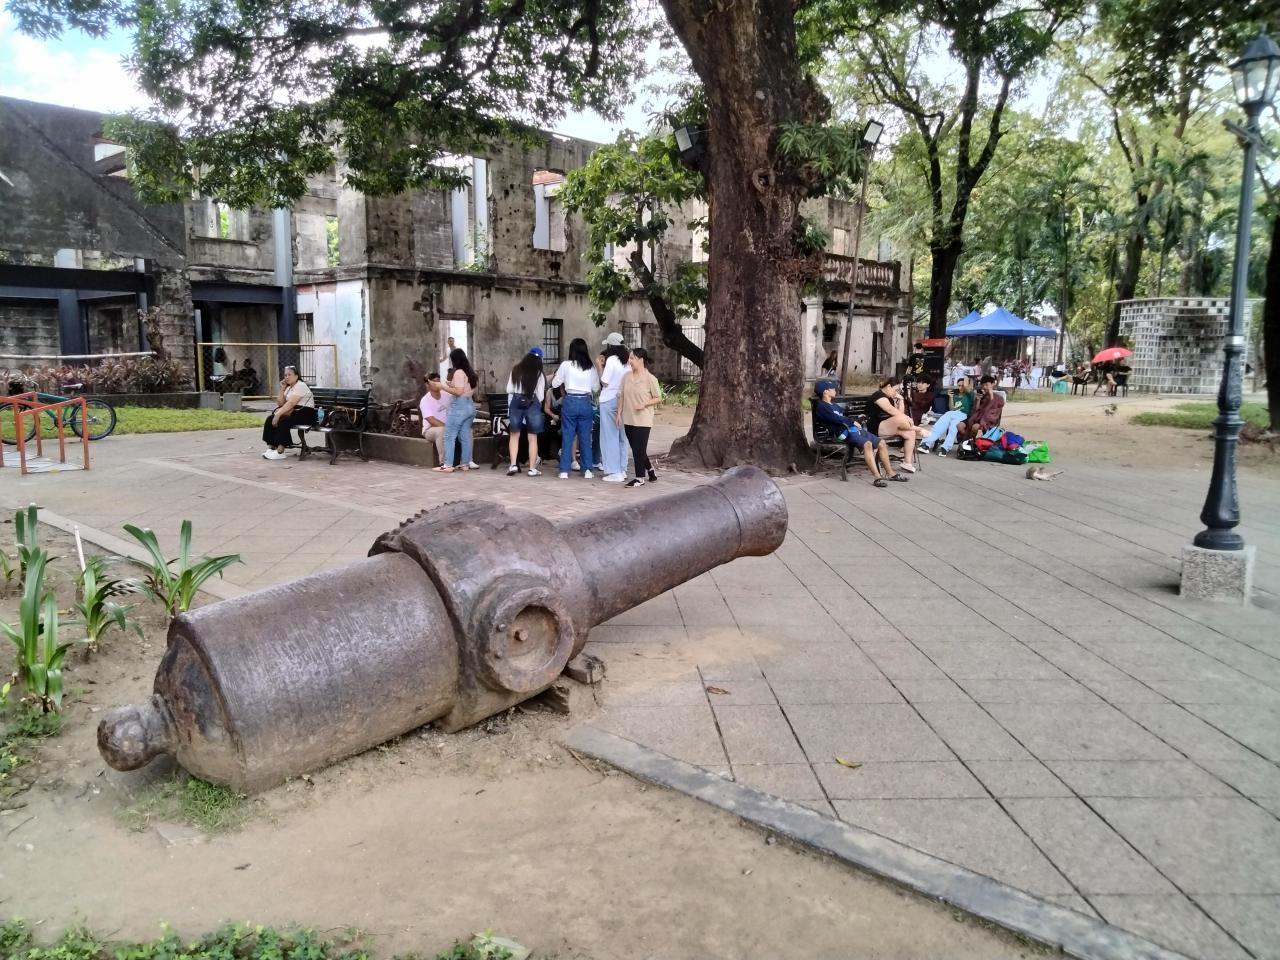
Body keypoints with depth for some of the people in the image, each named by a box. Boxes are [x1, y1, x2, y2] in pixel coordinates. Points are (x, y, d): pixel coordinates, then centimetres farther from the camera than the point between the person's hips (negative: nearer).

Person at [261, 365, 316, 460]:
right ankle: (271, 448, -7)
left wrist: (278, 414, -25)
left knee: (283, 421, -32)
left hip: (305, 414, -9)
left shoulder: (300, 386, -11)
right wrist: (282, 388, 4)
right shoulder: (289, 387, 18)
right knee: (270, 419, -7)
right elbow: (280, 403, 12)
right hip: (294, 412, 9)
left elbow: (291, 403, -22)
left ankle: (280, 452, -30)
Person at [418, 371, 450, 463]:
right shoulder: (425, 400, -14)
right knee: (442, 431, -39)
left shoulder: (446, 395, 3)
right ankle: (443, 463, -32)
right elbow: (432, 421, -22)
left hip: (447, 427, 6)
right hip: (430, 430, -6)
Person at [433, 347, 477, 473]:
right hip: (470, 406, 9)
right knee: (465, 436, 10)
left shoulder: (458, 373, -13)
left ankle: (447, 465, -7)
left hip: (459, 406, -9)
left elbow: (458, 392, -19)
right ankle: (465, 463, 11)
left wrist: (444, 387, -10)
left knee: (450, 436, -5)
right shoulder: (471, 373, 13)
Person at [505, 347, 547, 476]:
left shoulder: (515, 370, 3)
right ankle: (532, 468, 7)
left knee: (514, 436, 11)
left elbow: (509, 389, 4)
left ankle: (513, 465, 0)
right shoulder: (539, 374, -3)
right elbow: (540, 395, -2)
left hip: (516, 402, 1)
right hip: (533, 404, -1)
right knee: (532, 438, 6)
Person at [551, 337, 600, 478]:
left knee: (567, 437, 4)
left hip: (570, 402, -2)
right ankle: (587, 470, 11)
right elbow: (596, 388, 6)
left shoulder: (566, 365, -5)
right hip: (585, 403, 2)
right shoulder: (591, 367, 0)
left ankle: (564, 471, 4)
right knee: (585, 437, 9)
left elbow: (554, 383, 4)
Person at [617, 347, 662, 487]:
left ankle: (640, 478, 8)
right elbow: (622, 396, 11)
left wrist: (644, 404, -18)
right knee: (635, 448, 14)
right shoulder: (627, 376, 6)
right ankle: (650, 470, 33)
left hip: (643, 420, -6)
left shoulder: (650, 378, -9)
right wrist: (619, 413, 6)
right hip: (628, 419, 6)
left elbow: (658, 398, -5)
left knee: (639, 449, -3)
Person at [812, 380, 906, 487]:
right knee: (867, 444, -34)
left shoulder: (833, 404, 27)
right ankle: (877, 477, -41)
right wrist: (852, 422, -4)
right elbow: (836, 419, -15)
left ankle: (890, 473, 8)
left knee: (881, 444, 1)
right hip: (844, 432, -10)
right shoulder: (821, 406, -4)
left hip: (853, 428, 10)